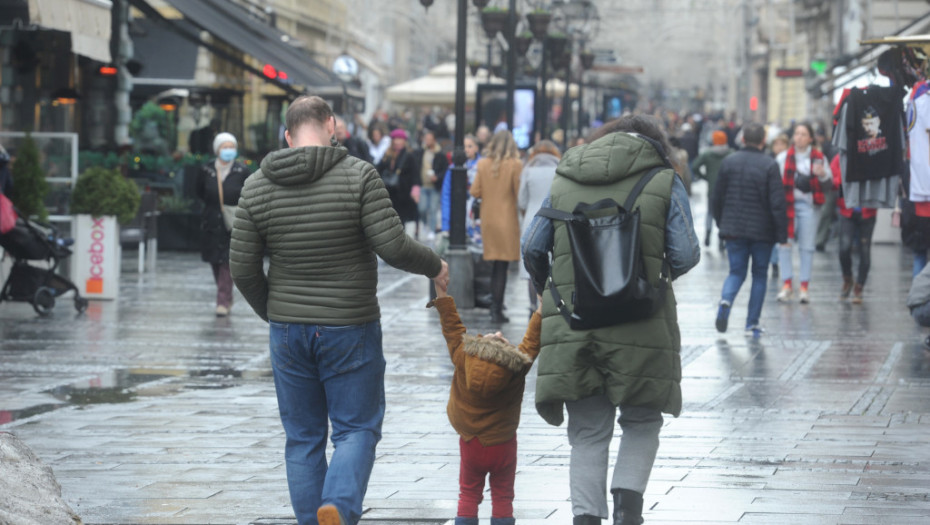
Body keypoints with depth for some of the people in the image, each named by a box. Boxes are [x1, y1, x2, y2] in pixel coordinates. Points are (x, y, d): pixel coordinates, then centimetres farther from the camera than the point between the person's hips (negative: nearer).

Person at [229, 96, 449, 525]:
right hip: (350, 329, -3)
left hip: (288, 329, 3)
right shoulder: (358, 176, -11)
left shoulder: (257, 187, 0)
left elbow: (242, 267, 1)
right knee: (357, 428, 5)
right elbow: (393, 247, -16)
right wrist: (434, 266, 3)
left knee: (303, 437, 12)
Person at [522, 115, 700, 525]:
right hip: (640, 328, -2)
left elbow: (532, 248, 9)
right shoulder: (664, 182, 2)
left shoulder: (563, 180, 10)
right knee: (642, 422, 15)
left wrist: (544, 290, 28)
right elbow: (685, 255, -2)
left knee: (588, 432, 9)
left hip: (572, 323, 2)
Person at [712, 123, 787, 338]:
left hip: (733, 229, 3)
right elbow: (777, 203, -13)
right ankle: (752, 324, 9)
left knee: (736, 271, 12)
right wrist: (782, 234, -7)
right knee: (759, 275, 10)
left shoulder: (728, 162, 2)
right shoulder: (769, 166, -11)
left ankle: (725, 301, -19)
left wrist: (721, 224, 21)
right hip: (762, 231, -3)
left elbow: (718, 197, 9)